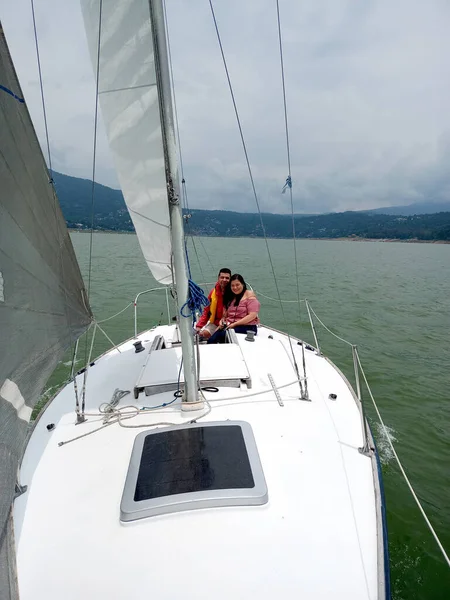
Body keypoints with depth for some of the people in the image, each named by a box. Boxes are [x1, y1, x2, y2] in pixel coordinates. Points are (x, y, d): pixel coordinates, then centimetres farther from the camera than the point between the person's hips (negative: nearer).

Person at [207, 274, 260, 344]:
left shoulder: (249, 295, 0)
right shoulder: (230, 297, 21)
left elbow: (252, 315, -11)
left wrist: (235, 324, -16)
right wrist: (222, 320, 2)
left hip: (246, 327, -6)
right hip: (229, 326, 6)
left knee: (224, 334, -34)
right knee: (211, 340, -22)